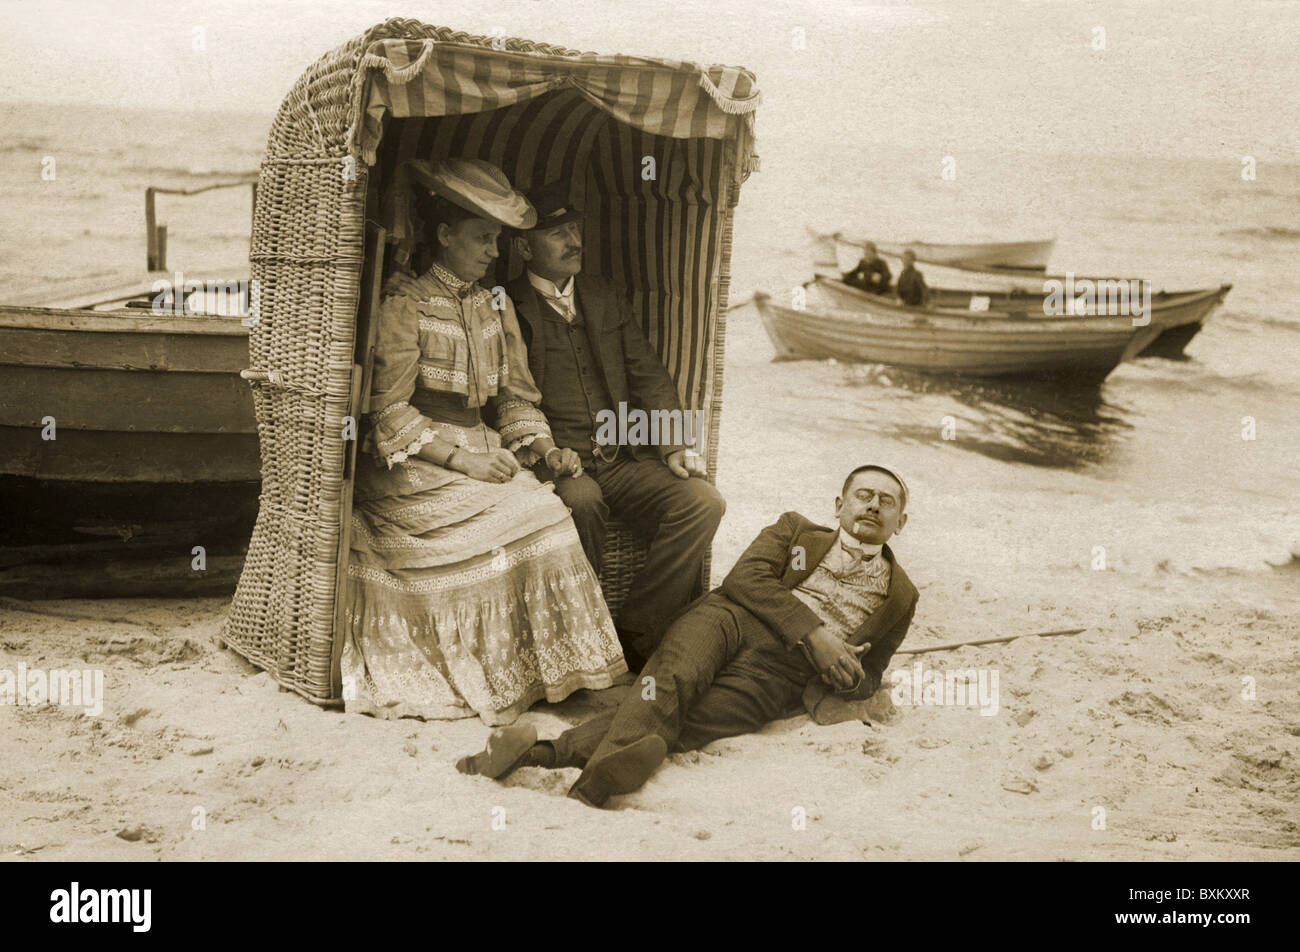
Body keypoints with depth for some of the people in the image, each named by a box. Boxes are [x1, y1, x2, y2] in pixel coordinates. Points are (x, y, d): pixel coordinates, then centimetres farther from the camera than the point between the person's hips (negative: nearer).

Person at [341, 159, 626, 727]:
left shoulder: (497, 308, 15)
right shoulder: (404, 305, -6)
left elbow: (515, 398, 16)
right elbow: (389, 411, -12)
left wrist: (543, 450, -3)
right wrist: (459, 459, -21)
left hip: (481, 450, 6)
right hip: (411, 462, -6)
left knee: (545, 506, -21)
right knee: (519, 513, -26)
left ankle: (559, 664, -14)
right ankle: (499, 679, -15)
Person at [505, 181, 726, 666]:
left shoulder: (607, 299, 18)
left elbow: (649, 377, 14)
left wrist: (673, 445, -2)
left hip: (624, 459, 5)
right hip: (559, 466, -5)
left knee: (702, 501, -19)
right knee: (581, 500, -38)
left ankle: (635, 640, -16)